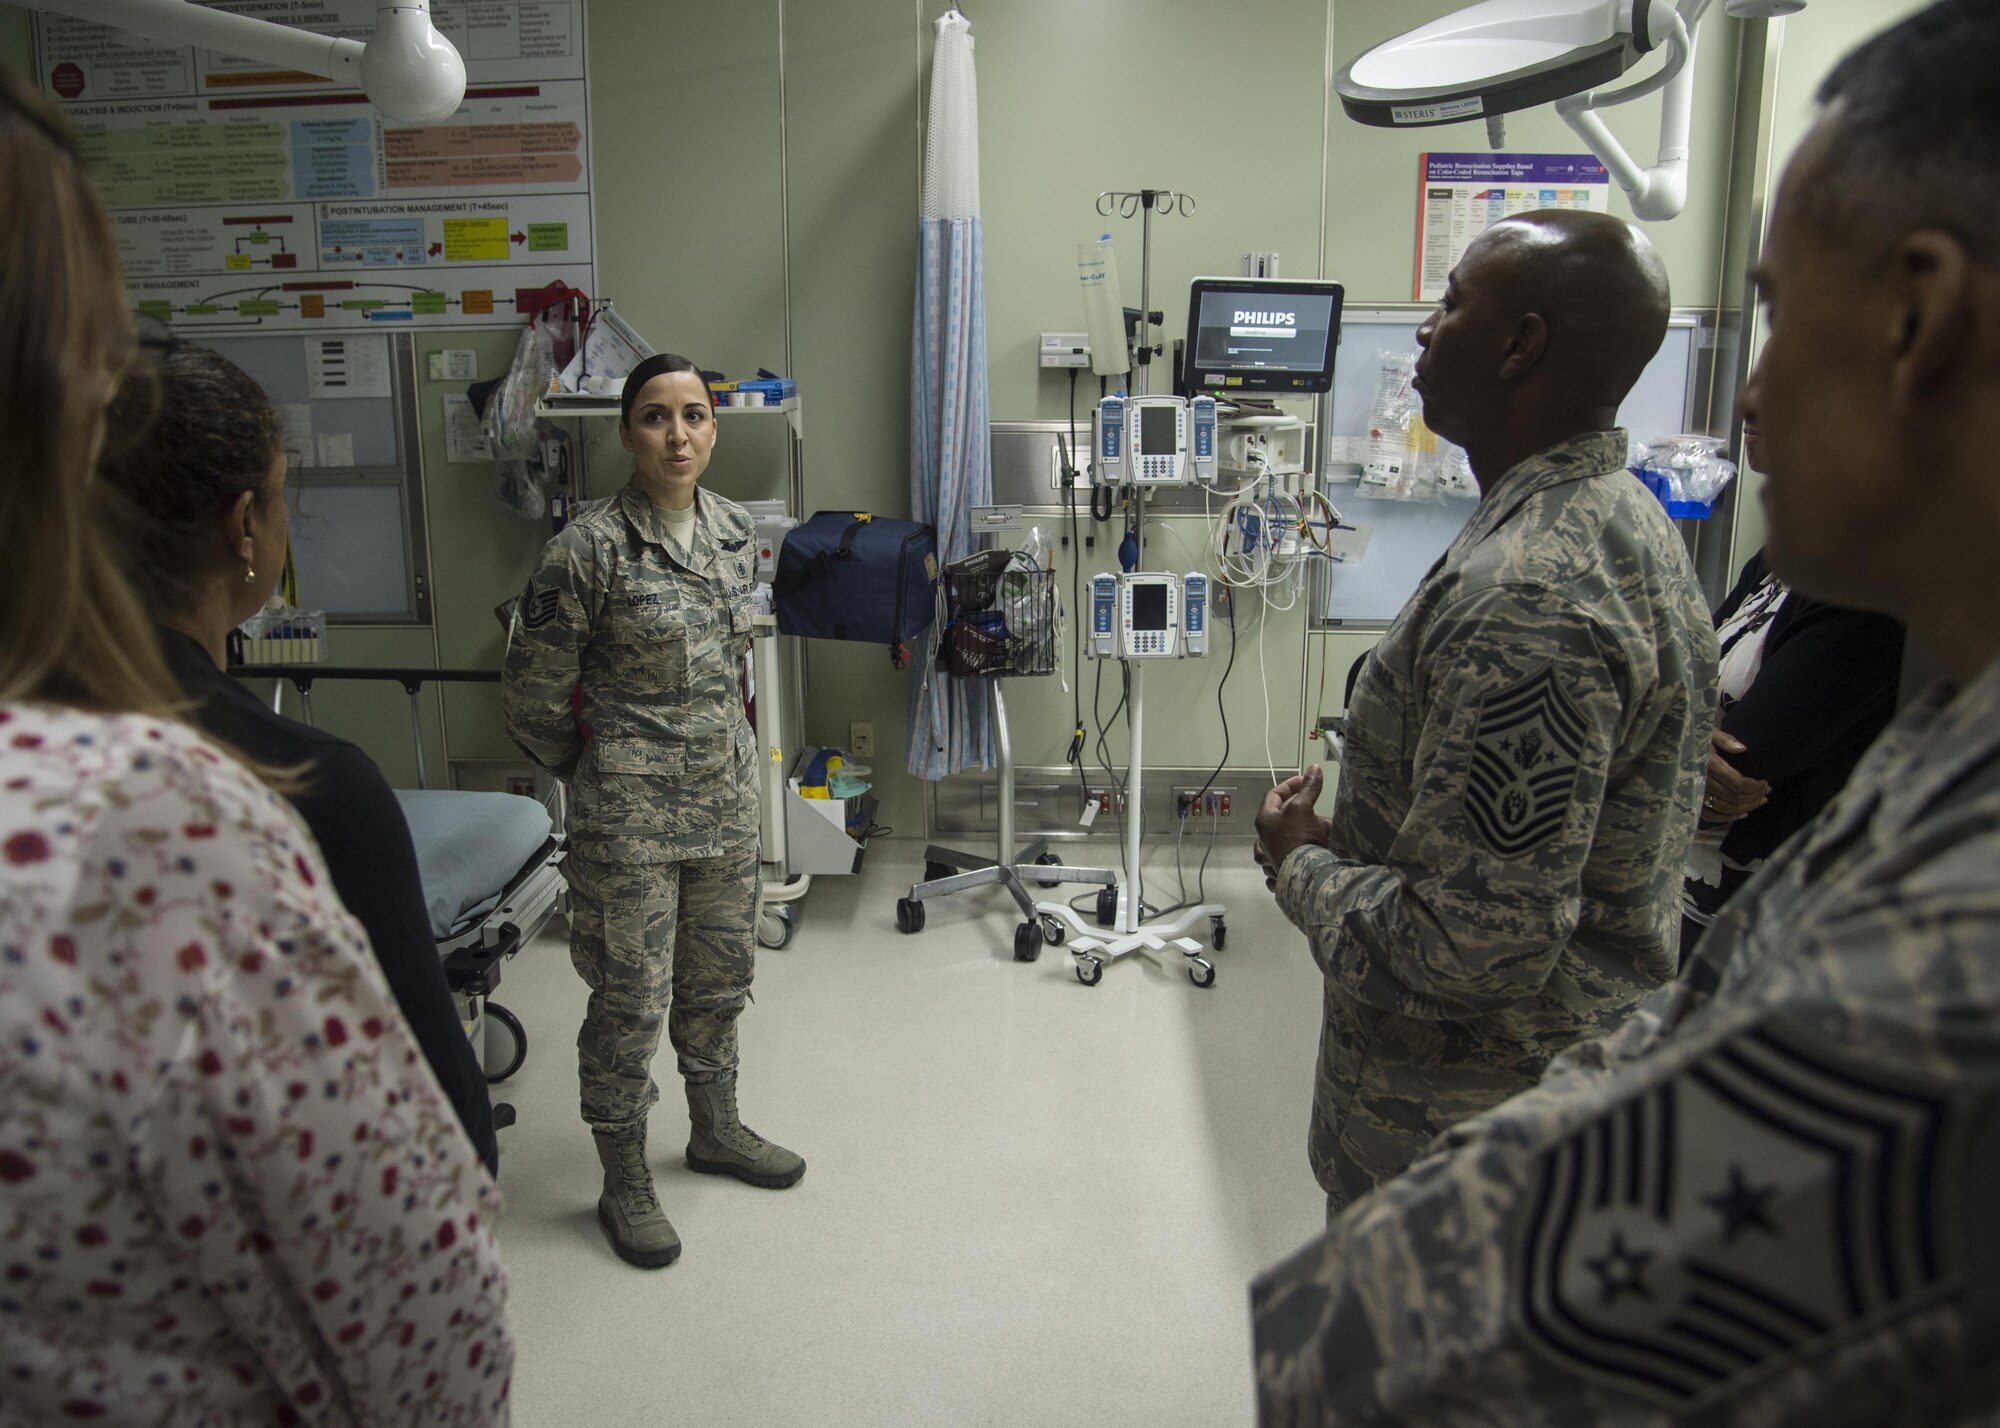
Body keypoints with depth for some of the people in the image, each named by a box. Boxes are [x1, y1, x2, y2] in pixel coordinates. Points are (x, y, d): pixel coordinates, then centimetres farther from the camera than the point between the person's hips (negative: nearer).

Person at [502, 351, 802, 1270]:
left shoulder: (734, 528, 3)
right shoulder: (589, 549, -17)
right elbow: (532, 695, -8)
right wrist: (596, 773, 4)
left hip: (726, 792, 6)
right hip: (631, 812, -6)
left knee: (719, 974, 20)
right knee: (631, 996, 5)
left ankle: (715, 1130, 41)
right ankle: (623, 1182, 24)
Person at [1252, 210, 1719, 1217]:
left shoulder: (1526, 598, -30)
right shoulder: (1619, 518, 5)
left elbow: (1471, 950, -31)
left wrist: (1301, 862, -14)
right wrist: (1353, 825, 10)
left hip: (1468, 1135, -10)